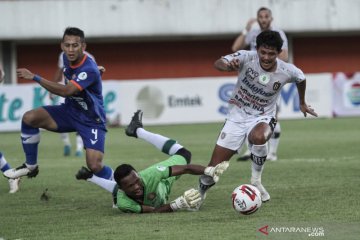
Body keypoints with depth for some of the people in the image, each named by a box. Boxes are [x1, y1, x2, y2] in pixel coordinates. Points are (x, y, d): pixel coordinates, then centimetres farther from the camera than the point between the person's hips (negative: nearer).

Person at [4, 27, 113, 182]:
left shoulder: (89, 70, -29)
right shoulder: (67, 58, -4)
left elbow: (66, 91, -41)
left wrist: (35, 77, -41)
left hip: (91, 120, -7)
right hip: (70, 110, 7)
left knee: (94, 166, -23)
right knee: (29, 118, -14)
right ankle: (30, 166, 3)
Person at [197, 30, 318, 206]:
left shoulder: (287, 71, -13)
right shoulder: (247, 57, -19)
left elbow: (301, 79, 11)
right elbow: (217, 64, -32)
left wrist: (302, 103, 25)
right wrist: (228, 66, -55)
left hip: (262, 118, 0)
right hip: (237, 117, 0)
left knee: (258, 137, -39)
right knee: (214, 168, -5)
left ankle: (256, 182, -14)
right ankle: (200, 193, 29)